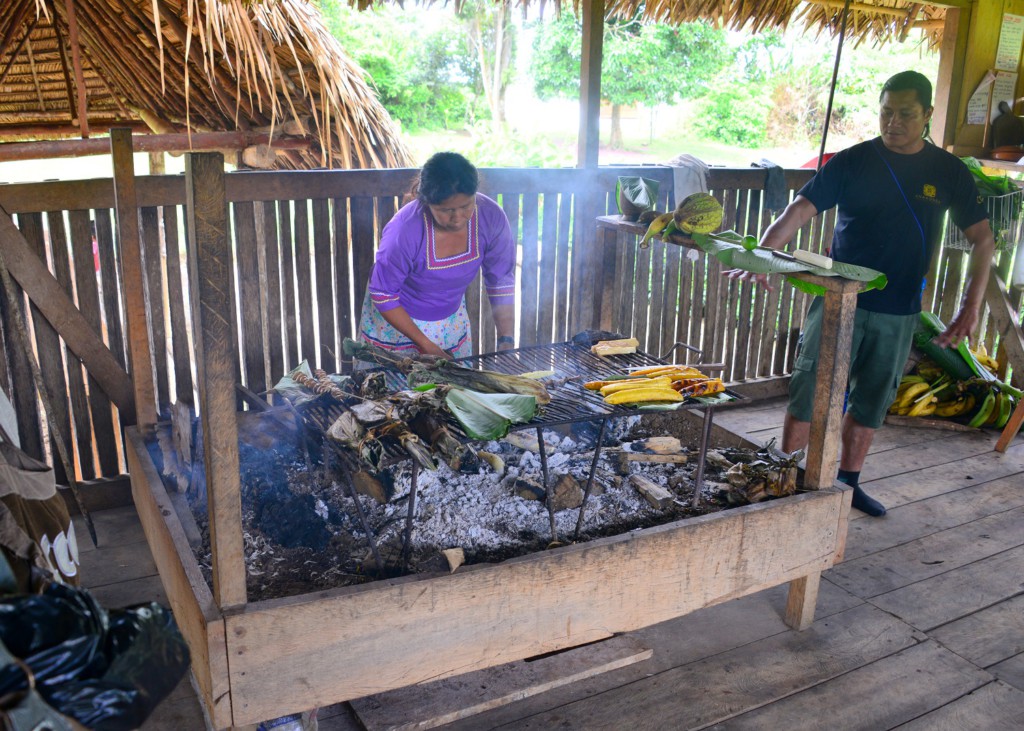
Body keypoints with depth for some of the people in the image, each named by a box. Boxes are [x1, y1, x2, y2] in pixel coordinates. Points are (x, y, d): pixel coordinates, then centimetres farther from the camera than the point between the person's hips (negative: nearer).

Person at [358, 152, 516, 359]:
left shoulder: (491, 217, -22)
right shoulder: (404, 231, -32)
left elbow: (502, 282, -13)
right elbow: (383, 296, -21)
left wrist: (506, 342, -20)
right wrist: (425, 345, -20)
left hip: (452, 322, 4)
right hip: (396, 319, -3)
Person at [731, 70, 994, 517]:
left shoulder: (949, 173, 2)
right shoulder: (852, 161, -5)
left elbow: (982, 239, 5)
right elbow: (800, 210, -14)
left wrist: (971, 307, -5)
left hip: (898, 312, 3)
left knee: (871, 402, 12)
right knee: (810, 393, -1)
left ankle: (848, 484, 27)